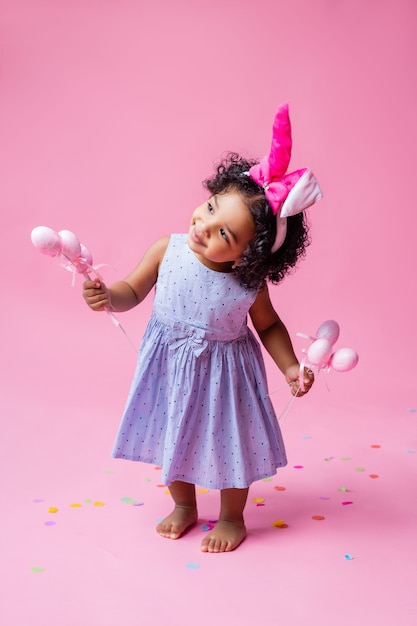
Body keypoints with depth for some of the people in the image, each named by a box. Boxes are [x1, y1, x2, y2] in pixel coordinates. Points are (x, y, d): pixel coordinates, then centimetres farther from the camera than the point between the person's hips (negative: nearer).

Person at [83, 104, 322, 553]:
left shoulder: (250, 283, -22)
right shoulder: (167, 251, -20)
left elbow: (268, 326, -3)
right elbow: (133, 291, -5)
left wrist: (290, 367, -13)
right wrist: (107, 296, -26)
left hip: (224, 375, -2)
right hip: (170, 368, 2)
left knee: (230, 442, 13)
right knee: (173, 437, 20)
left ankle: (232, 517, 41)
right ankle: (184, 505, 47)